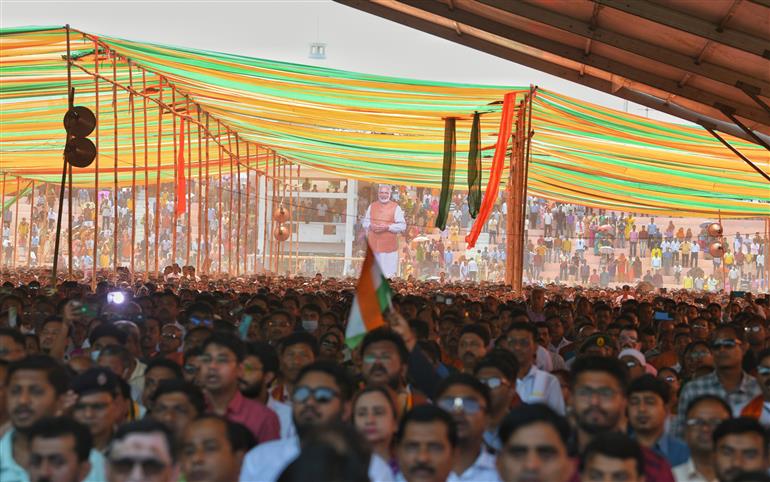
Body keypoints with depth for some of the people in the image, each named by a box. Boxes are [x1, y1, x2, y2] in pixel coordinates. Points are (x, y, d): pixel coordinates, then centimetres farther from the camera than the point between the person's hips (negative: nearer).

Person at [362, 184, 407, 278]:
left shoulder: (396, 207, 0)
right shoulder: (371, 206, 12)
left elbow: (402, 225, -6)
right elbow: (365, 222, 15)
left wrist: (388, 227, -18)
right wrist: (370, 226, -7)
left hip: (389, 247, -3)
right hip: (373, 244, 3)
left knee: (388, 273, -5)